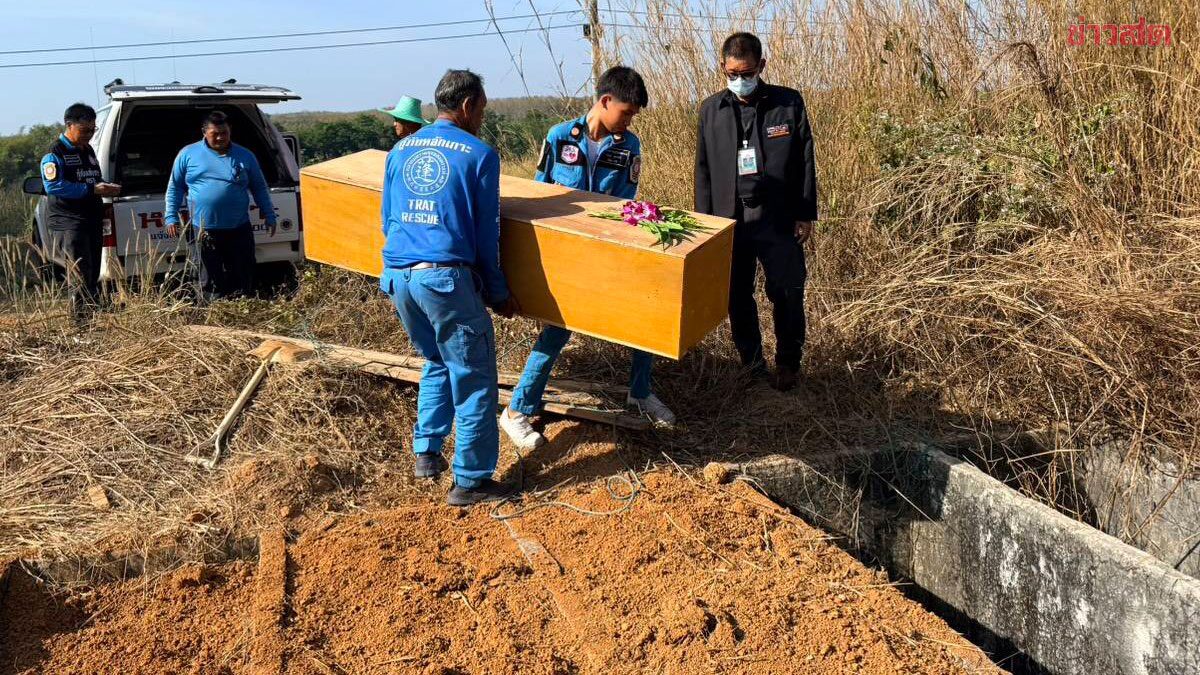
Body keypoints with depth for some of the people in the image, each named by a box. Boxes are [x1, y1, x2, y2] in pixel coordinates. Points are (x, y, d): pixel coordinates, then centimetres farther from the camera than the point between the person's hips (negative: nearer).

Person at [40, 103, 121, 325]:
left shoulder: (88, 151, 19)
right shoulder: (55, 153, -7)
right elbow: (53, 186, -19)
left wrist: (107, 188, 5)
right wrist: (92, 190, -22)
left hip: (92, 220, 8)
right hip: (68, 222, -8)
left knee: (93, 274, 10)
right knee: (80, 274, -13)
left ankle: (92, 319, 16)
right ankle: (81, 322, -12)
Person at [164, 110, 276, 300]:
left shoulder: (245, 156, 7)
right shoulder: (188, 154, 5)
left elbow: (260, 189, 13)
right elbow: (174, 187, 10)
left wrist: (269, 217, 9)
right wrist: (171, 217, 3)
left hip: (239, 229, 1)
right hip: (205, 230, -1)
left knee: (243, 277, 5)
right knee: (212, 280, 5)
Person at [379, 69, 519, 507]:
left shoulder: (400, 151, 15)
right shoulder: (479, 154, -1)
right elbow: (486, 232, 0)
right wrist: (498, 293, 10)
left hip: (397, 276, 7)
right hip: (446, 279, -6)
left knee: (437, 364, 26)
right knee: (474, 379, 4)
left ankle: (426, 454, 26)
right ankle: (471, 482, 8)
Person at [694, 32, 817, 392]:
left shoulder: (789, 103, -2)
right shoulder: (711, 109, 5)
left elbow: (804, 161, 1)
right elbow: (704, 168, 8)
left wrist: (806, 214, -1)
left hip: (778, 219, -2)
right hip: (729, 220, 2)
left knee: (787, 295, 3)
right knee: (737, 297, 9)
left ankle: (788, 363, 23)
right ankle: (751, 365, 24)